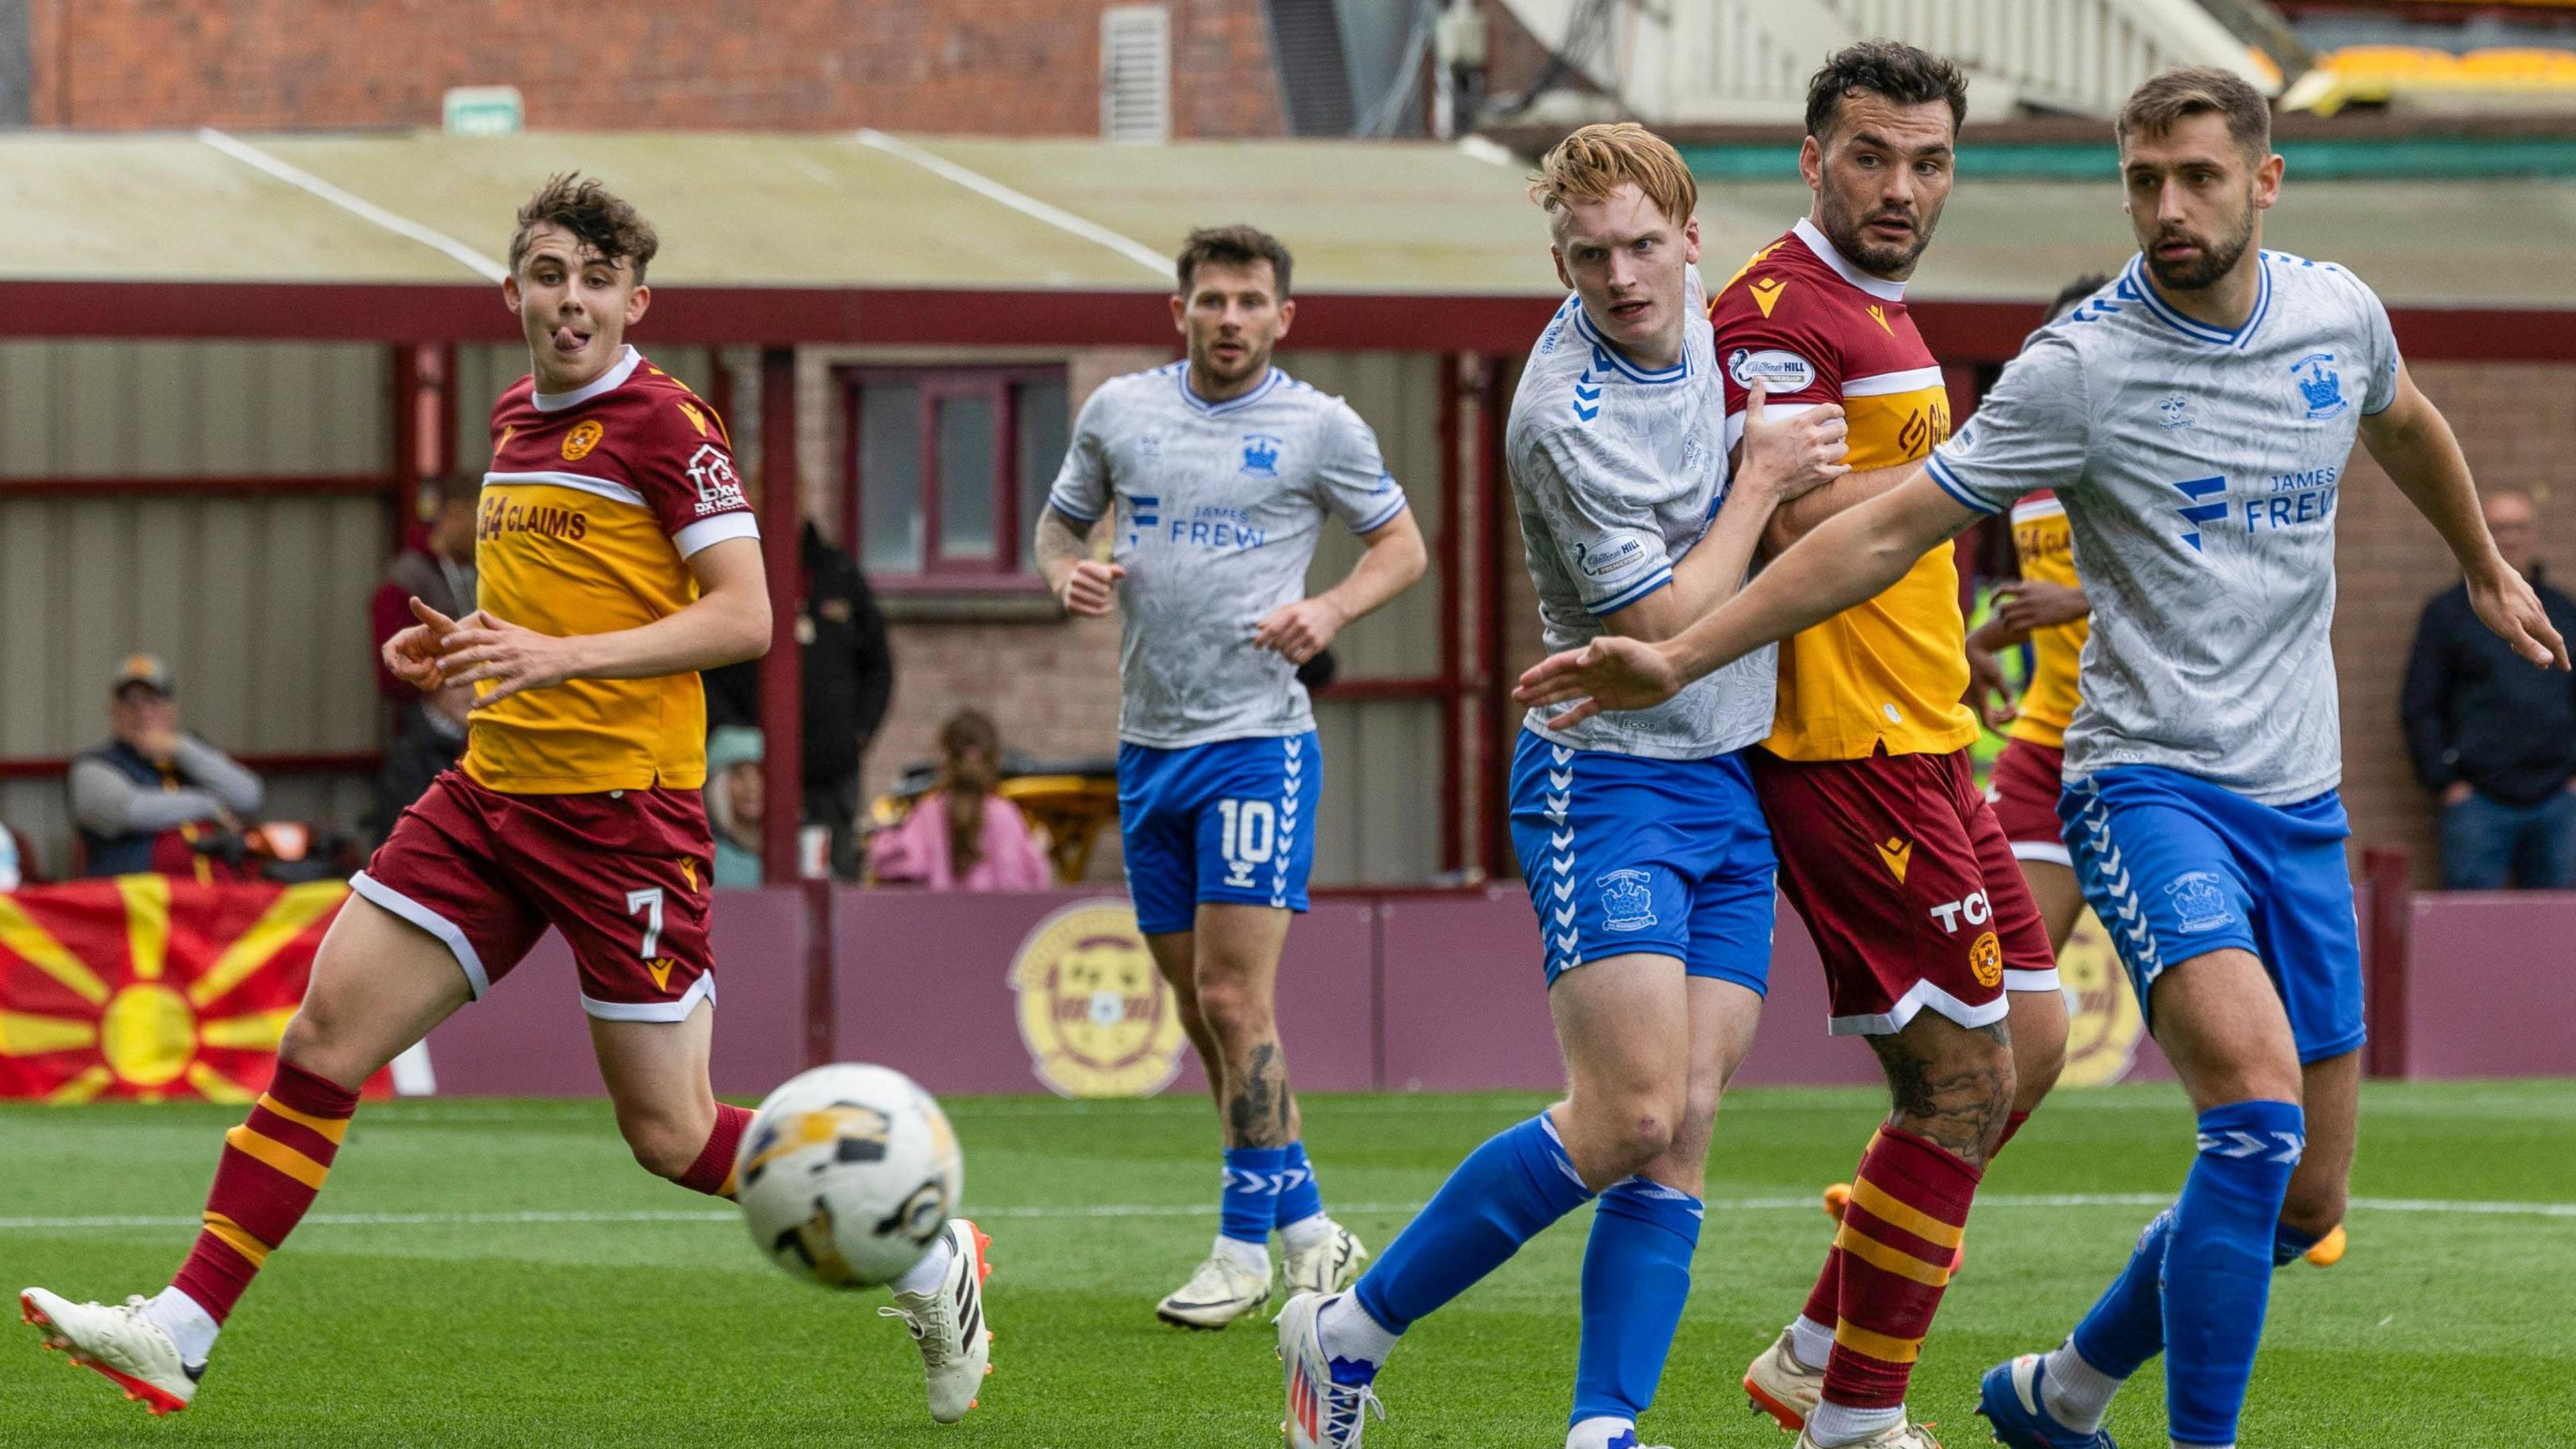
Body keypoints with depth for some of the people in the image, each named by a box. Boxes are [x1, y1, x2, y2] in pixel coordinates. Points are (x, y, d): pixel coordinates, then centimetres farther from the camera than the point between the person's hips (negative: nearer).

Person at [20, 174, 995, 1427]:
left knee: (668, 1135, -3)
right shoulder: (516, 418, 15)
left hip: (623, 807, -7)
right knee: (321, 1043, -4)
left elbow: (741, 618, -16)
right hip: (492, 794, 7)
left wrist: (563, 655, -24)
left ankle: (930, 1260, 16)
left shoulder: (665, 422, -9)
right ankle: (180, 1333, -4)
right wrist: (469, 644, 10)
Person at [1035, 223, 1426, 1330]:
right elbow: (1062, 523, 20)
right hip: (1149, 743, 5)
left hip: (1259, 739, -5)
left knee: (1233, 996, -12)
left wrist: (1330, 609, -10)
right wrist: (1068, 574, -2)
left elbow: (1402, 547, 8)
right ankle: (1307, 1226, 19)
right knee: (1202, 1009, 8)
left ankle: (1246, 1248, -6)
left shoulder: (1319, 428, -1)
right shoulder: (1120, 411, 8)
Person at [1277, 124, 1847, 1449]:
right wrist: (1762, 479, -11)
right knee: (1628, 1115, -15)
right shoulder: (1566, 418, -20)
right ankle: (1350, 1331, -2)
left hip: (1733, 784, 7)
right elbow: (1663, 625, -17)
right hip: (1609, 780, -7)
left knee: (1682, 1129, -2)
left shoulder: (1703, 312, 4)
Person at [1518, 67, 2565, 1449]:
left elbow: (2406, 426, 29)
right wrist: (1678, 657, -16)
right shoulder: (2082, 365, -11)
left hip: (2301, 802, 6)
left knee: (2301, 1201, 7)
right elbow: (1891, 528, -9)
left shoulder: (2337, 312, 4)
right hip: (2150, 779, -6)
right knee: (2257, 1101, -28)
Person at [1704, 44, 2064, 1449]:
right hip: (1848, 747, -11)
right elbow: (1796, 518, -24)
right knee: (1963, 1077, -9)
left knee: (2029, 1039, 13)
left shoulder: (1876, 313, 20)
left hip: (1919, 744, 11)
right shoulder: (1779, 306, -14)